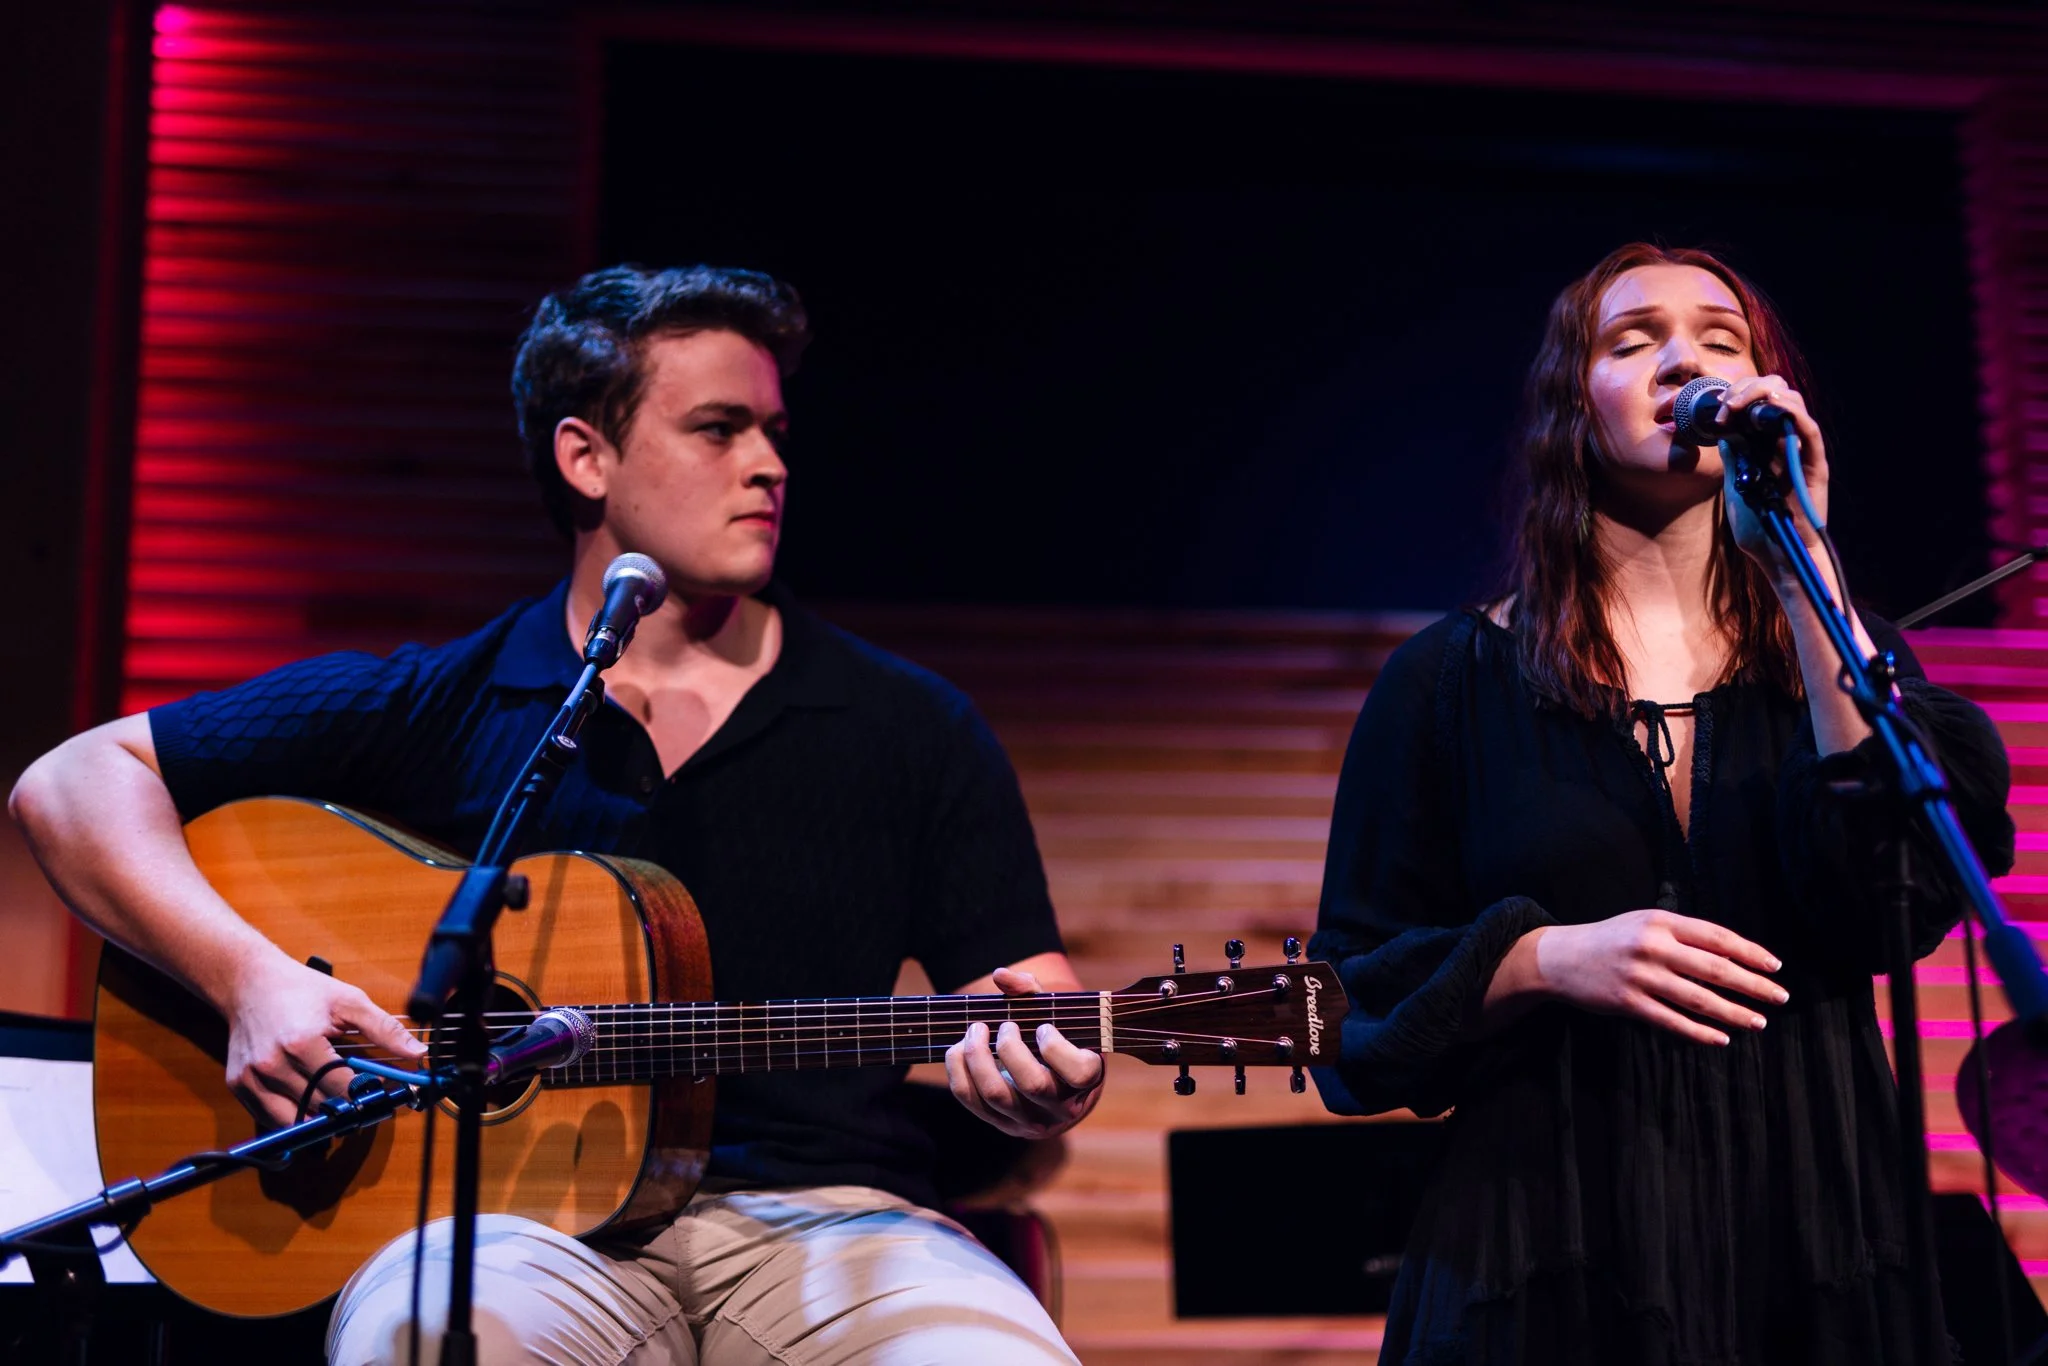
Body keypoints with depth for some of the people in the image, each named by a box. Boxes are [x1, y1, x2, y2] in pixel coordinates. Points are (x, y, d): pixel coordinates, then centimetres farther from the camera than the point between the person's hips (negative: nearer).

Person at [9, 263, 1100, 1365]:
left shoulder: (911, 729, 9)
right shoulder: (431, 711, 7)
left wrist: (1039, 1088, -16)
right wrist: (251, 977, -10)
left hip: (831, 1224, 2)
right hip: (531, 1222, -1)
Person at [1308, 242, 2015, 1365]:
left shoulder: (1832, 653, 7)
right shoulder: (1454, 679, 2)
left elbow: (1911, 896, -13)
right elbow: (1359, 995, 2)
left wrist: (1800, 564, -15)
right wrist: (1547, 958, -16)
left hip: (1810, 1230, 2)